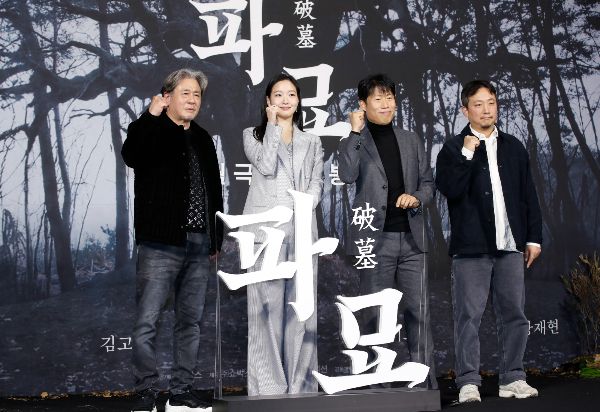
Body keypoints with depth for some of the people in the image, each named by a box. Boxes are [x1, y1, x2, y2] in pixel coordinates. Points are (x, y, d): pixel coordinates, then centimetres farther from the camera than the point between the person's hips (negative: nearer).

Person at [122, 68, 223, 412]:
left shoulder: (203, 139, 18)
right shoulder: (152, 130, 2)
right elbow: (131, 155, -22)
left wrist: (217, 238, 16)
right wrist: (151, 115, -20)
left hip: (199, 245, 6)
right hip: (161, 243, -5)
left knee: (191, 321, 8)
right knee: (147, 321, -7)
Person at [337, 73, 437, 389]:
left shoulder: (411, 140, 14)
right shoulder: (355, 142, 2)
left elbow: (428, 182, 16)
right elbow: (347, 175, -17)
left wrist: (417, 197, -5)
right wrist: (356, 132, -17)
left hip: (411, 236, 3)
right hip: (375, 238, -3)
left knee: (418, 311, 2)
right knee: (376, 314, 3)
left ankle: (426, 381, 8)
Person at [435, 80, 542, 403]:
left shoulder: (513, 147, 14)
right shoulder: (454, 149, 2)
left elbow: (529, 195, 15)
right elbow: (449, 189, -12)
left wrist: (533, 237, 11)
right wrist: (466, 155, -17)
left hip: (510, 245, 4)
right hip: (471, 247, -4)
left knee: (514, 314, 7)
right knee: (469, 316, -3)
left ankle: (512, 377, 16)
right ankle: (468, 382, 2)